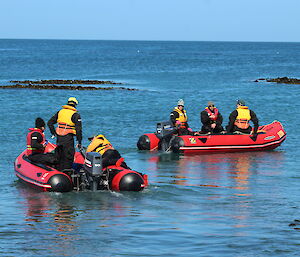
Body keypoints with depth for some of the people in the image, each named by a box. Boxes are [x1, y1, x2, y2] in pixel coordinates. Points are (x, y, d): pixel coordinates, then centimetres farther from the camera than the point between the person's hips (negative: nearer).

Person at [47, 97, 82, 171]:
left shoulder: (60, 112, 12)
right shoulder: (76, 115, -4)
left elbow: (50, 122, 15)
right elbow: (78, 129, -10)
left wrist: (53, 133, 20)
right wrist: (79, 142, -6)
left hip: (59, 138, 6)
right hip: (68, 138, -6)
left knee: (61, 156, 16)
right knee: (69, 157, -1)